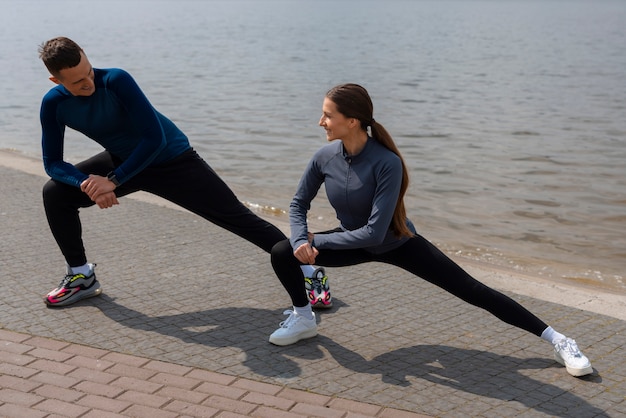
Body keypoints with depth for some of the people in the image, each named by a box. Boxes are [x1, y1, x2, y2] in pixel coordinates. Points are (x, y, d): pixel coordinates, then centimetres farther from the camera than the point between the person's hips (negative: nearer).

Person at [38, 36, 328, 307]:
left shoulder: (116, 80, -30)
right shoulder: (54, 104, -14)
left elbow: (155, 138, -32)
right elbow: (53, 163, -9)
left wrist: (113, 181, -33)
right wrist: (86, 183, -29)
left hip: (172, 159, -5)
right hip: (123, 160, 5)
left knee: (236, 217, -8)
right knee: (55, 193, -8)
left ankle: (307, 272, 1)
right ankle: (82, 277, 9)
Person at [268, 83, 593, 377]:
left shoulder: (386, 163, -33)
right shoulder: (325, 157, -18)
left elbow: (374, 232, -34)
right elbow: (298, 204, -3)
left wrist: (317, 240, -28)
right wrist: (299, 241, -22)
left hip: (397, 244, -4)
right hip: (352, 243, 5)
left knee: (471, 290, -6)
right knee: (282, 253, -11)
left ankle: (556, 340, 3)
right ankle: (302, 319, 14)